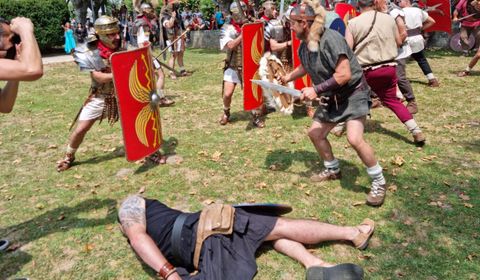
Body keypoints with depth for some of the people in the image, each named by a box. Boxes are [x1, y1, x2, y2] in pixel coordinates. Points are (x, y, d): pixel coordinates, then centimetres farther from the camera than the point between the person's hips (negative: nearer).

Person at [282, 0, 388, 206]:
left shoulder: (330, 39, -27)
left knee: (354, 139, -23)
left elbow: (344, 75, -32)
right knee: (315, 133, 11)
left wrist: (316, 90, -29)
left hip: (353, 93, -9)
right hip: (332, 98, 9)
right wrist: (287, 78, 17)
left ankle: (379, 183, -3)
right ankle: (333, 170, 33)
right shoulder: (303, 47, -1)